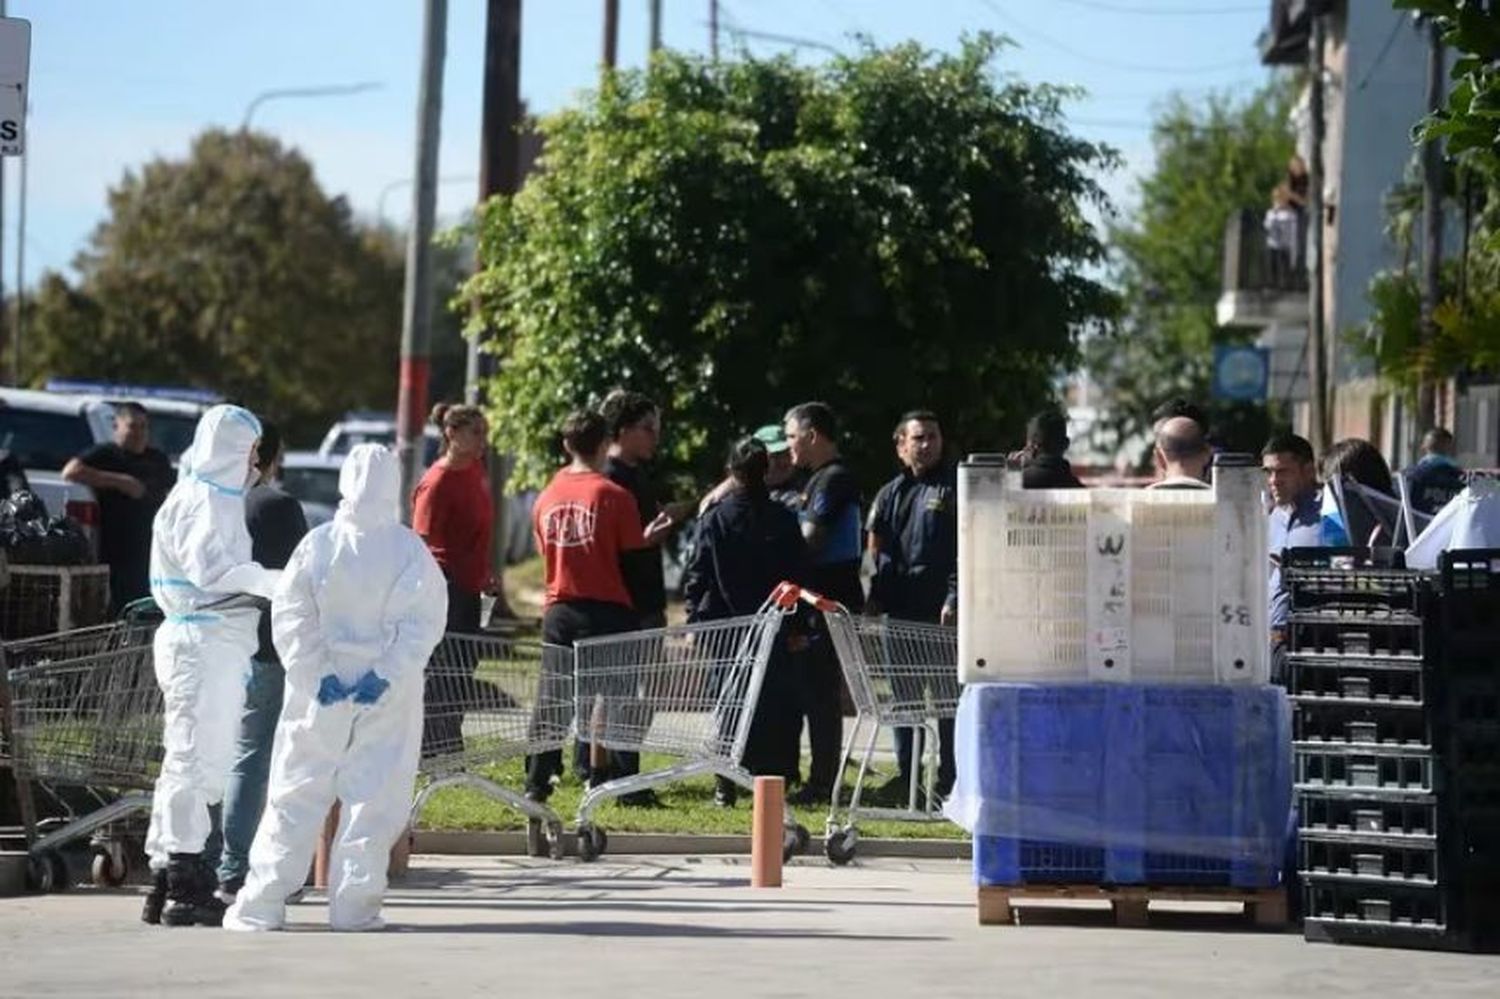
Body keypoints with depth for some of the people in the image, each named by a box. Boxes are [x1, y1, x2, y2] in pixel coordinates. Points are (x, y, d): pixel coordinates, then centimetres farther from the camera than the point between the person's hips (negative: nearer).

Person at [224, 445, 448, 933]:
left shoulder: (319, 543, -5)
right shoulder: (409, 549, -6)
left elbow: (290, 616, -7)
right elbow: (424, 620, -10)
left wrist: (317, 674, -6)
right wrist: (386, 675, -10)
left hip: (321, 693, 1)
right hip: (389, 695, -1)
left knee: (297, 793, 6)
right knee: (374, 796, 6)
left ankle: (261, 904, 5)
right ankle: (353, 905, 4)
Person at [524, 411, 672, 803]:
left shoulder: (546, 498, 7)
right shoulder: (614, 496, -9)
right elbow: (632, 551, -7)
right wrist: (652, 535, 14)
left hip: (559, 608, 4)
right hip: (606, 607, -4)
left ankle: (537, 782, 4)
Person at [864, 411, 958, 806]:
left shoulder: (954, 488, 0)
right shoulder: (891, 494, 17)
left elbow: (966, 550, -7)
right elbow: (879, 551, 18)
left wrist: (955, 598, -16)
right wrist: (876, 598, 7)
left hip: (942, 611, -6)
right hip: (901, 610, 6)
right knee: (903, 695, 9)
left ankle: (947, 780, 1)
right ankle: (906, 777, 16)